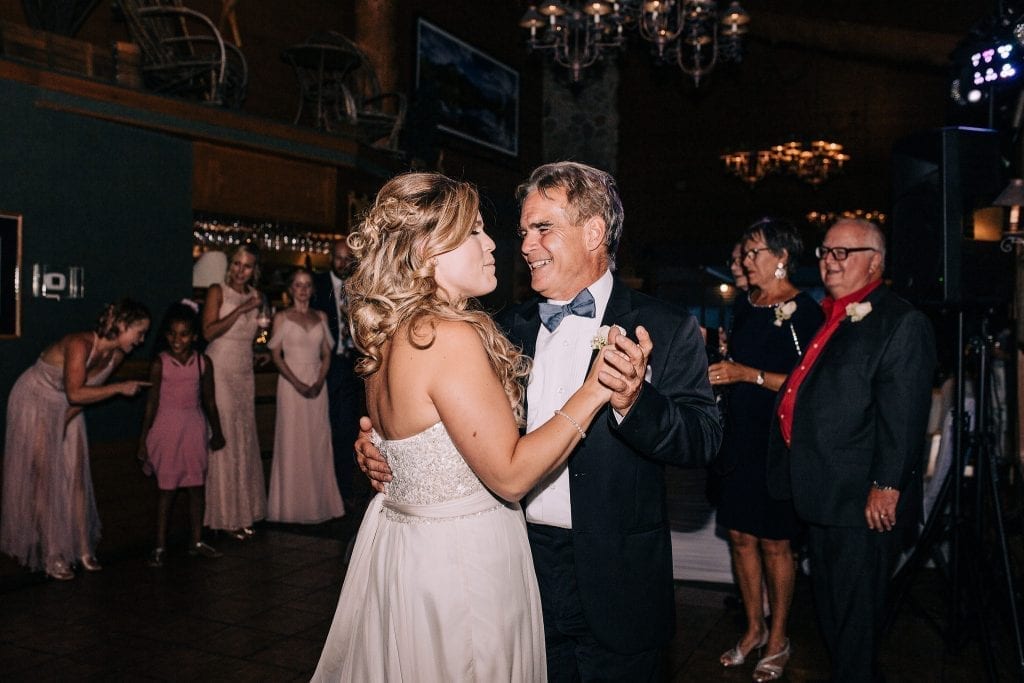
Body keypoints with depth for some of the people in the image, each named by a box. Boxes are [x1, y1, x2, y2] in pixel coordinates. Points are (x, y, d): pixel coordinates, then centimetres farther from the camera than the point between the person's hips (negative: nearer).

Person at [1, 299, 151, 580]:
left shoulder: (116, 354, -10)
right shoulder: (80, 345, -33)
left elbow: (91, 389, 0)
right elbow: (75, 393, -37)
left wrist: (67, 419, -8)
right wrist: (120, 388, -33)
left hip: (67, 410, 7)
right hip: (34, 403, -7)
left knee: (76, 478, 4)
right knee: (44, 479, -2)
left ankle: (82, 549, 11)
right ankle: (52, 556, 4)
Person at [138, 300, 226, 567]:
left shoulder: (203, 362, -1)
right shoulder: (160, 363, -7)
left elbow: (209, 401, 8)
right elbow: (152, 403, -5)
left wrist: (217, 433, 14)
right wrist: (143, 438, -4)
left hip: (194, 428, 3)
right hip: (167, 428, -3)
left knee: (197, 486, 8)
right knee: (167, 488, 2)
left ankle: (196, 541, 20)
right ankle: (160, 546, 13)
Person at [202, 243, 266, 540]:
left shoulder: (254, 295, 13)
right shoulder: (217, 292, -3)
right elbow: (209, 332, -16)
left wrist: (262, 316, 4)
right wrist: (240, 310, -18)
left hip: (244, 374, 6)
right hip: (220, 372, -6)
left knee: (244, 439, 7)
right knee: (222, 440, -5)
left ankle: (243, 510, 16)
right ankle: (225, 514, 2)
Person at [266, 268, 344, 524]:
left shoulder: (321, 317, 11)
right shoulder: (282, 317, 1)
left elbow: (326, 354, 8)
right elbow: (276, 355, -4)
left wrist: (319, 382, -8)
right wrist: (297, 383, -15)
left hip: (317, 384, 3)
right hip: (291, 383, -3)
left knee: (318, 441, 5)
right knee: (292, 441, 0)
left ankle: (318, 502, 13)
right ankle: (292, 504, 8)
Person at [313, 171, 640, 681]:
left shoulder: (388, 336, 3)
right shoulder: (451, 338, -25)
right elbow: (511, 475, -22)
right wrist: (593, 391, -22)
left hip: (397, 542, 9)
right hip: (459, 562, -9)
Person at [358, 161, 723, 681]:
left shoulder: (667, 330, -7)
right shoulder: (510, 327, 5)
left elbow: (703, 441, -15)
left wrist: (633, 403, -33)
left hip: (613, 585, -3)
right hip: (521, 567, 4)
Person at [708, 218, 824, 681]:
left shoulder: (804, 310, -10)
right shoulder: (746, 306, 11)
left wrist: (748, 374, -19)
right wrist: (720, 366, 8)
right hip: (739, 436, 7)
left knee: (775, 543, 4)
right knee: (741, 535, 12)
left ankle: (778, 641, 21)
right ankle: (754, 629, 28)